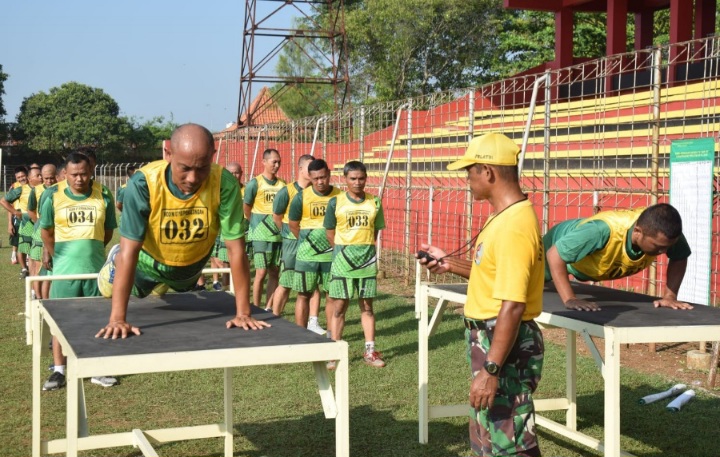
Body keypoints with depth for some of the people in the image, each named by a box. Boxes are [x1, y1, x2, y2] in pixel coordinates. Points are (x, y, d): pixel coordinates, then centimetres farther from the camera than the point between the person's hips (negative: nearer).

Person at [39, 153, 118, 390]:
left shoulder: (103, 195, -3)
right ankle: (58, 371, 10)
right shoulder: (52, 195, -6)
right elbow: (46, 231, 7)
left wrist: (90, 250, 10)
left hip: (96, 268, 1)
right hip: (64, 269, -1)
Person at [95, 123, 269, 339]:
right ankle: (115, 260, 52)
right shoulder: (143, 183, -39)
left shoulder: (225, 184, -36)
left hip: (192, 266, 2)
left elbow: (236, 248, -30)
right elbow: (130, 250, -38)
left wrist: (243, 313, -30)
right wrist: (117, 319, -41)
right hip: (149, 262, -2)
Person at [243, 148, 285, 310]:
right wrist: (258, 224, 5)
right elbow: (246, 208, -1)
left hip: (278, 235, 5)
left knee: (274, 273, 8)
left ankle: (268, 308, 17)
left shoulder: (282, 184, 7)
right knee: (261, 273, -3)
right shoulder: (255, 183, -6)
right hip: (261, 236, -5)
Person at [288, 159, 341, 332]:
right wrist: (307, 242, 9)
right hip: (307, 255, -1)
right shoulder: (301, 197, -5)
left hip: (332, 255, 1)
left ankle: (332, 335, 17)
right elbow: (293, 225, 6)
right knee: (304, 295, 5)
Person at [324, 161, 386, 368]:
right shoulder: (336, 202, -4)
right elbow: (330, 233, 2)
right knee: (339, 307, 1)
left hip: (367, 259, 2)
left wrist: (364, 249, 3)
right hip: (342, 259, -2)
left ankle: (370, 351, 15)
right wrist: (343, 251, 3)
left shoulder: (374, 203, 1)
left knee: (367, 307, 9)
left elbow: (375, 230, 8)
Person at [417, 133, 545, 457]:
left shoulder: (514, 226, -24)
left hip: (504, 347, -11)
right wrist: (450, 264, 13)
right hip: (492, 340, 11)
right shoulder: (505, 216, 9)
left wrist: (490, 370, -26)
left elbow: (512, 306, -27)